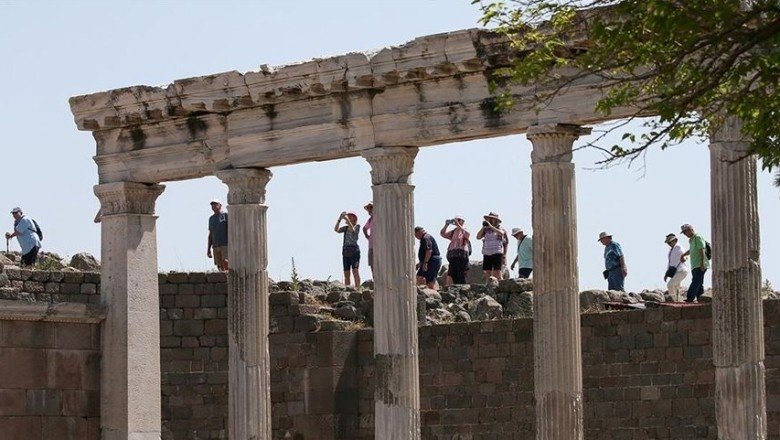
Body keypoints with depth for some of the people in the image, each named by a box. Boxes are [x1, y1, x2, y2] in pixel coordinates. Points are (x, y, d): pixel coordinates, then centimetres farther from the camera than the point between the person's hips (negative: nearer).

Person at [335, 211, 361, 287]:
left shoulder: (357, 226, 2)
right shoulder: (345, 228, 16)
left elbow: (352, 229, -18)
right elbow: (336, 229, 1)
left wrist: (346, 219, -21)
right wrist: (339, 219, -7)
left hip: (354, 251, -6)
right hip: (346, 252, 6)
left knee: (355, 271, -18)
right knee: (346, 274, 2)